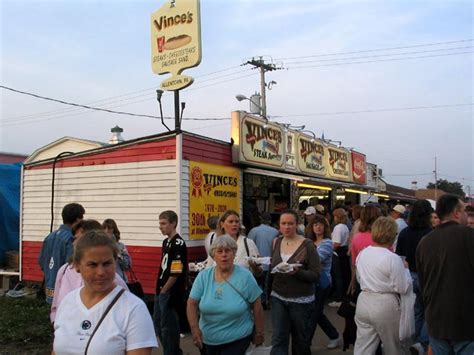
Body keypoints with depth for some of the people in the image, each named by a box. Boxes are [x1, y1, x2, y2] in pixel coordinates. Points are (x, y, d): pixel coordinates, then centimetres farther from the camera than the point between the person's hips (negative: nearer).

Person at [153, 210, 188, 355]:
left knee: (168, 327, 2)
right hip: (161, 291, 10)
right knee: (157, 324, 19)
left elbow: (176, 273, -21)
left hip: (171, 293, -10)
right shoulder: (166, 242, 10)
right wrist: (159, 290, 12)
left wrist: (164, 291, -14)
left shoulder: (178, 244, -18)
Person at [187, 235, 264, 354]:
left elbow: (256, 305, -5)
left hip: (237, 340, -3)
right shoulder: (203, 276, -5)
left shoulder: (245, 276, -12)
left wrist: (259, 333, 0)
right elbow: (192, 304, -5)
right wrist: (195, 328, -18)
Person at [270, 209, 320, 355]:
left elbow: (315, 274, -15)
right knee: (278, 339, -1)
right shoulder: (276, 243, 2)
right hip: (278, 298, 4)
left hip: (300, 300, -3)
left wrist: (297, 272, -29)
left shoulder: (307, 245, -13)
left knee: (299, 338, 14)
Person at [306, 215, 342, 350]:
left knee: (313, 314, -1)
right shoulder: (311, 242, 10)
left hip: (322, 282, -7)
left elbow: (316, 259, -28)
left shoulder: (327, 243, -13)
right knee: (317, 313, 16)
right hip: (313, 282, 7)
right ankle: (335, 337, 33)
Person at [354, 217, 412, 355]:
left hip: (363, 301, 5)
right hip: (385, 305, -5)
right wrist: (405, 269, 0)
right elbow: (403, 288, -13)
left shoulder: (362, 254, 3)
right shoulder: (393, 259, -17)